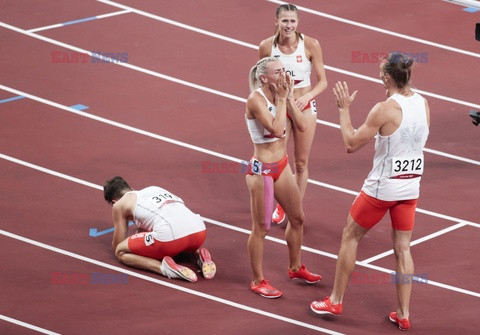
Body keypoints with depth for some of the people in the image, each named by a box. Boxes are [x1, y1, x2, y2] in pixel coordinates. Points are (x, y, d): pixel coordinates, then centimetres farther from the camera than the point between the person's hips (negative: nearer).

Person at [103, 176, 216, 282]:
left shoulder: (119, 205, 17)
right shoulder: (154, 189, 35)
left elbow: (117, 246, 24)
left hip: (171, 237, -7)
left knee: (121, 252, 13)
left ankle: (165, 267, -10)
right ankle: (200, 254, 9)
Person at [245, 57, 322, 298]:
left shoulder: (279, 94, 1)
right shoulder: (256, 99, -20)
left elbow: (301, 125, -5)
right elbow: (277, 129, -30)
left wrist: (289, 97, -12)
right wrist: (281, 99, -23)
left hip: (281, 165, 8)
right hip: (262, 169, -8)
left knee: (297, 218, 18)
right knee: (261, 227, 2)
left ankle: (295, 268, 37)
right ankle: (258, 281, 13)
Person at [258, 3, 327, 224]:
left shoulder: (310, 45, -16)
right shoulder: (266, 46, -12)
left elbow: (322, 81, -9)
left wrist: (308, 96, -26)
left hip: (304, 107, -1)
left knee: (301, 163, 9)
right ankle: (280, 206, 26)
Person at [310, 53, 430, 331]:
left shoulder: (384, 110, -21)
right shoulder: (423, 104, -3)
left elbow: (352, 144, -14)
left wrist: (344, 110, -4)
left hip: (382, 187, -5)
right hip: (411, 186, 5)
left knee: (351, 236, 14)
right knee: (403, 248, 13)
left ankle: (335, 301, 22)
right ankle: (404, 315, 13)